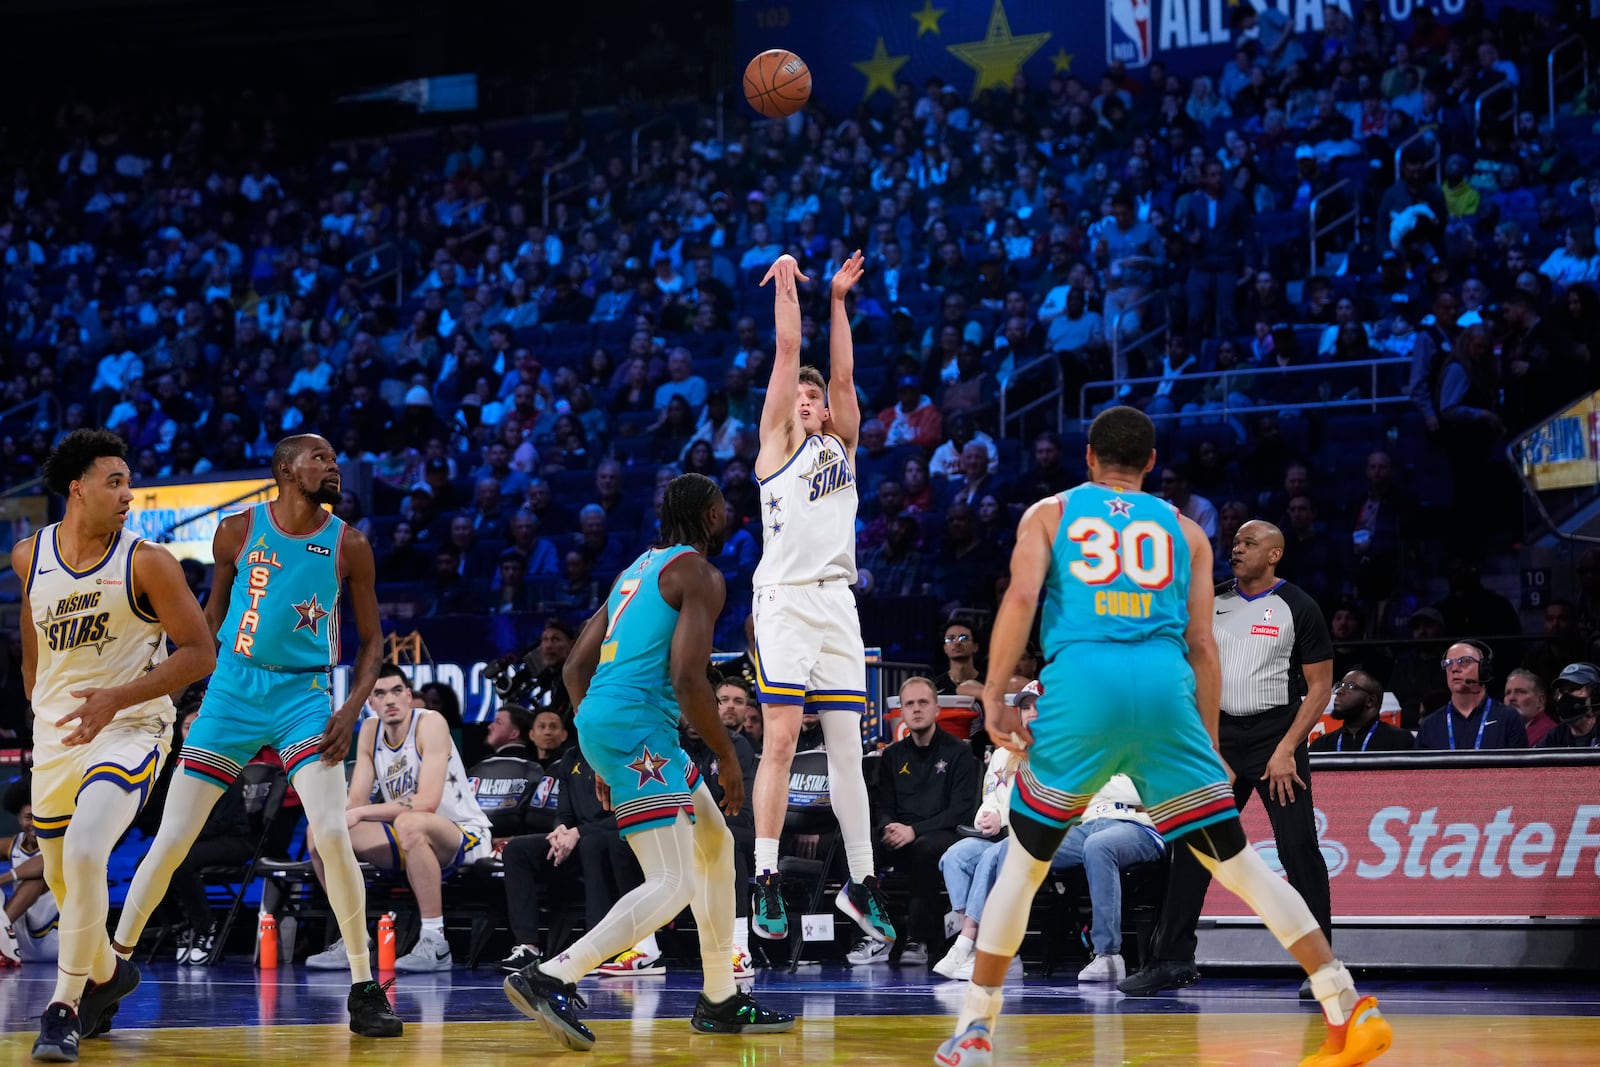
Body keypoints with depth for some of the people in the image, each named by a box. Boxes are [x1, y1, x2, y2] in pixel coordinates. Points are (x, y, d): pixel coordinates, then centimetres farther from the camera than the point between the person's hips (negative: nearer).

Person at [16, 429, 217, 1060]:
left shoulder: (147, 563, -13)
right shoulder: (30, 557, 0)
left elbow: (200, 653, -12)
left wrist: (116, 699, -21)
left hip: (130, 727, -5)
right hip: (55, 732, 5)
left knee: (84, 851, -26)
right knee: (60, 874, 15)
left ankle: (65, 1007, -17)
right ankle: (106, 975, 44)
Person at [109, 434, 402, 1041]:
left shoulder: (348, 546, -1)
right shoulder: (239, 531, -2)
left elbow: (371, 637, 6)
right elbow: (213, 615, 12)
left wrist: (353, 708, -8)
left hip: (305, 694, 0)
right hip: (233, 690, 0)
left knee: (332, 834, -18)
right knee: (173, 838, -1)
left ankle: (364, 991, -9)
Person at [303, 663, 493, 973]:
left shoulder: (430, 723, -18)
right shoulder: (370, 730, 3)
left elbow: (427, 801, -29)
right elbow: (356, 800, 1)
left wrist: (360, 813, -31)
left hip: (465, 835, -7)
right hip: (411, 842, 7)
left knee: (409, 823, -40)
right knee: (320, 830, -3)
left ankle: (435, 943, -31)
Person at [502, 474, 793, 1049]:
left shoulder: (639, 569, 23)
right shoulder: (699, 573, -4)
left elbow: (576, 667, 22)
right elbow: (688, 680, -16)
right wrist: (729, 758, -5)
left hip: (600, 721, 10)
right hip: (638, 725, -10)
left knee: (716, 844, 21)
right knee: (673, 885, -15)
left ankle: (720, 1002, 24)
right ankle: (549, 979, -26)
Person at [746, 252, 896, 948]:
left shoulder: (841, 446, 21)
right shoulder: (779, 441, 8)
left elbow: (843, 374, 12)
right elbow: (787, 354, 4)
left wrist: (838, 300, 12)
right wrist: (786, 283, 7)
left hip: (837, 601, 5)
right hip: (784, 598, -5)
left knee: (847, 747, 6)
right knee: (780, 742, -10)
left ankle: (860, 882, 11)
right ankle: (766, 880, -9)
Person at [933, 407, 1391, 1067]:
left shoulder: (1049, 514, 19)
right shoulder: (1183, 529, 24)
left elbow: (1021, 596, 0)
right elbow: (1201, 645, 16)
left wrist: (993, 696, -2)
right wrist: (1209, 747, 19)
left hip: (1080, 680, -1)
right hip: (1165, 688, 1)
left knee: (1024, 863, 15)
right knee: (1236, 862, 6)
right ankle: (1351, 1013, 0)